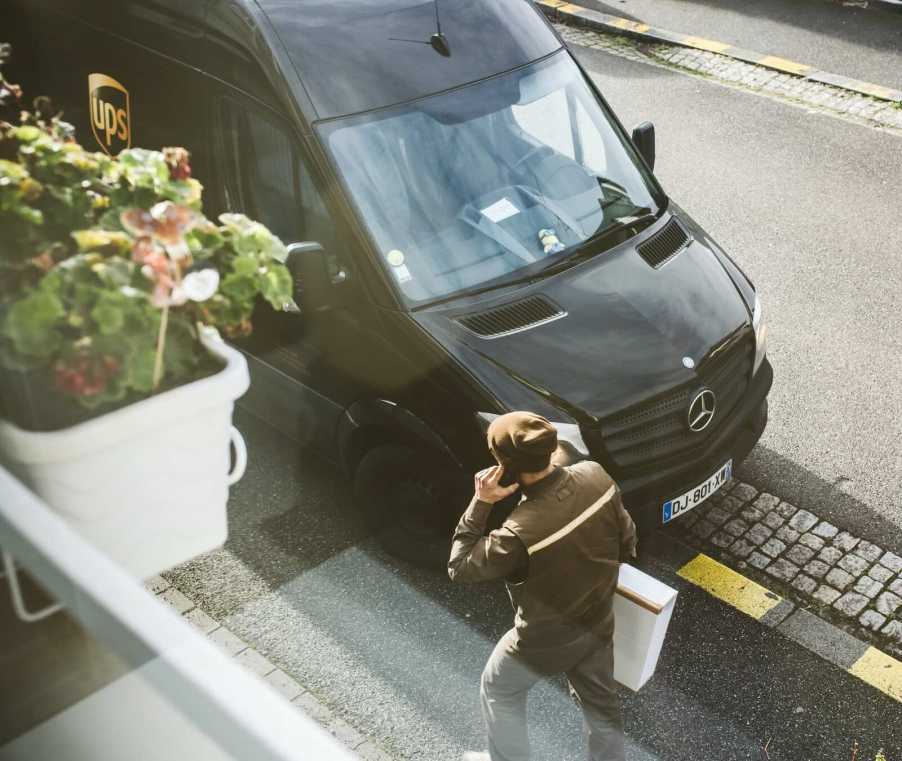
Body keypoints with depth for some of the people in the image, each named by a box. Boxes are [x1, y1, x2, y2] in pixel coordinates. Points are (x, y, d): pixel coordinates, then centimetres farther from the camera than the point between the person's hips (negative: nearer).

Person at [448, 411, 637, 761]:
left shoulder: (520, 534, -39)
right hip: (599, 624, 5)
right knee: (600, 703, 29)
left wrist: (480, 503, -25)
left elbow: (459, 567, -21)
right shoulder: (596, 475, -22)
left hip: (545, 642, -5)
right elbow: (627, 539, -4)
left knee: (497, 691, 26)